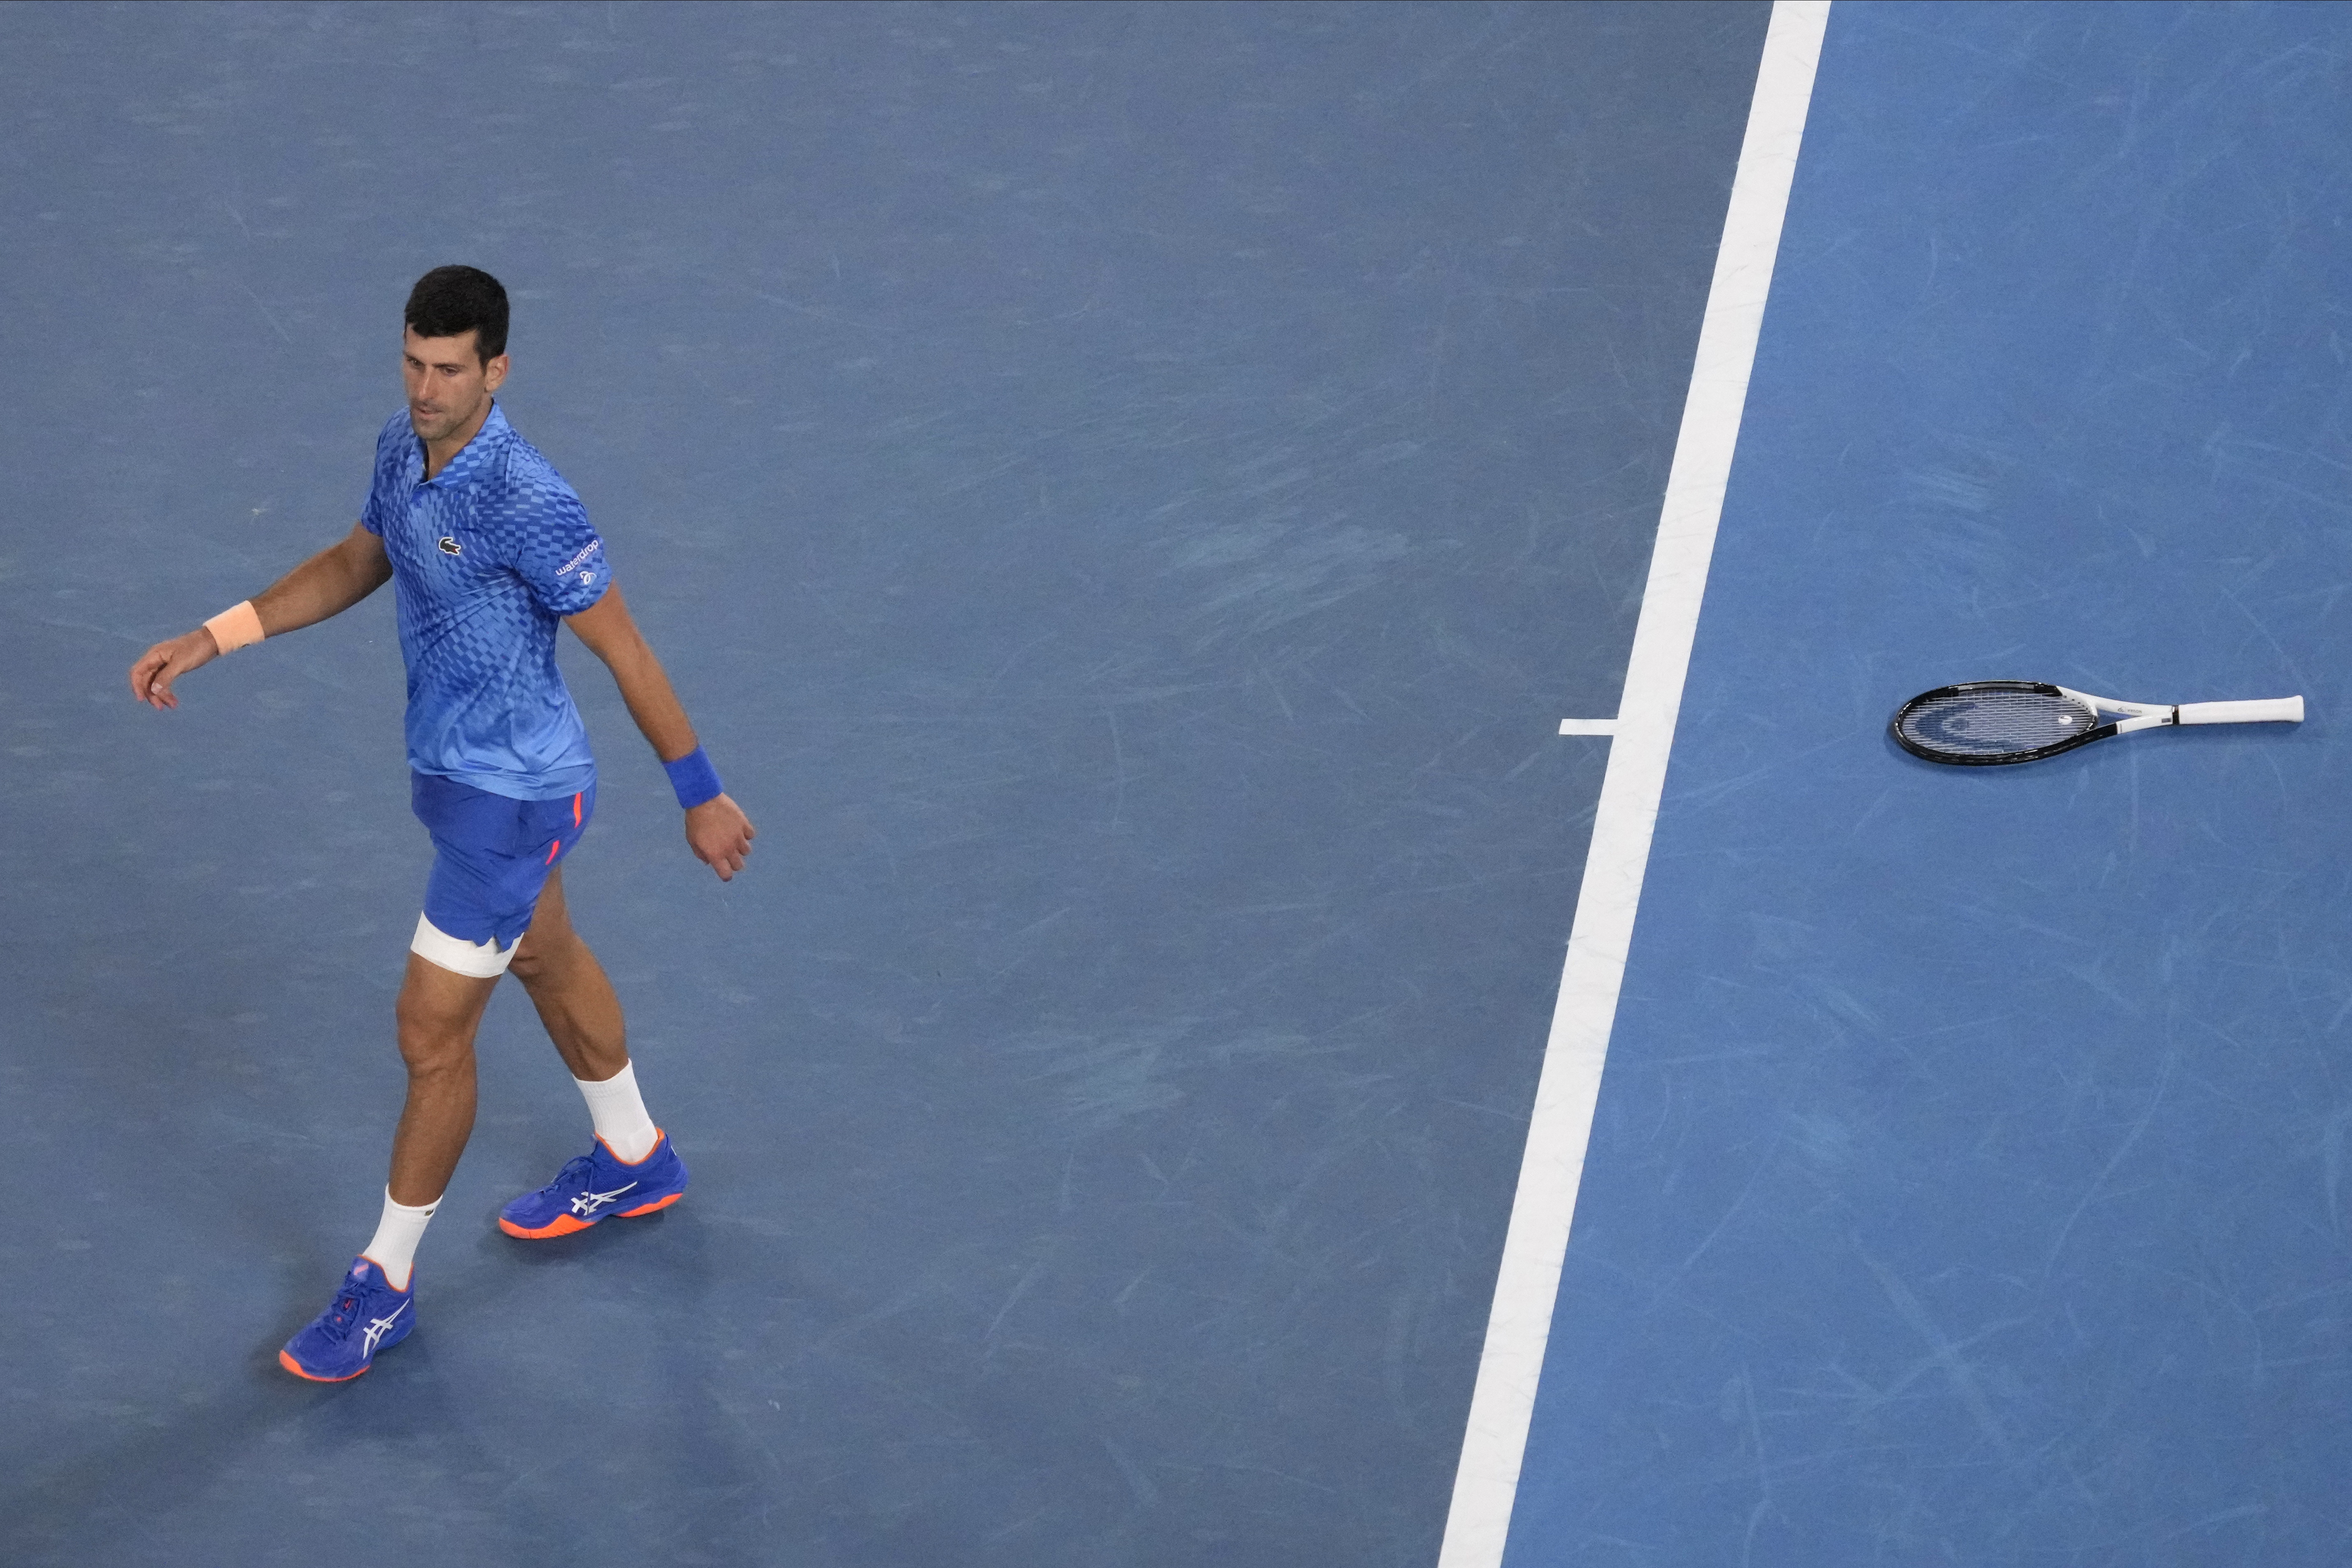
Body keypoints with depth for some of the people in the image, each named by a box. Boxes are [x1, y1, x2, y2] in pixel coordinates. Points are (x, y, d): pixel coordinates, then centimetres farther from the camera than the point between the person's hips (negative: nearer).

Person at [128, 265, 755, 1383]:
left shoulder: (527, 505, -31)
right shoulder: (403, 449, -5)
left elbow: (624, 651, -22)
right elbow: (356, 564, 14)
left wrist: (700, 798, -15)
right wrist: (210, 640, 5)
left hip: (511, 795, -9)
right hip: (452, 768, 9)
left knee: (432, 1029, -2)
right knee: (545, 959, 27)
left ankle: (385, 1285, 13)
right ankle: (633, 1161, 51)